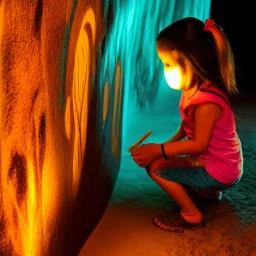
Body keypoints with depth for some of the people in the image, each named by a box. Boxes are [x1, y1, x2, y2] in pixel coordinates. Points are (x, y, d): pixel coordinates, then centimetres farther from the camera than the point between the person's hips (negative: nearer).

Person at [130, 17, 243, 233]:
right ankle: (208, 190, 22)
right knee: (161, 159, 18)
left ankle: (191, 215, 4)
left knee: (156, 167, -11)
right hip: (217, 163, 9)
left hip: (220, 171, -9)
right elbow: (187, 127, 6)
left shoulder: (206, 103, -31)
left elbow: (199, 144, -26)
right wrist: (167, 147, -5)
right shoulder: (194, 90, -3)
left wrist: (159, 150, -24)